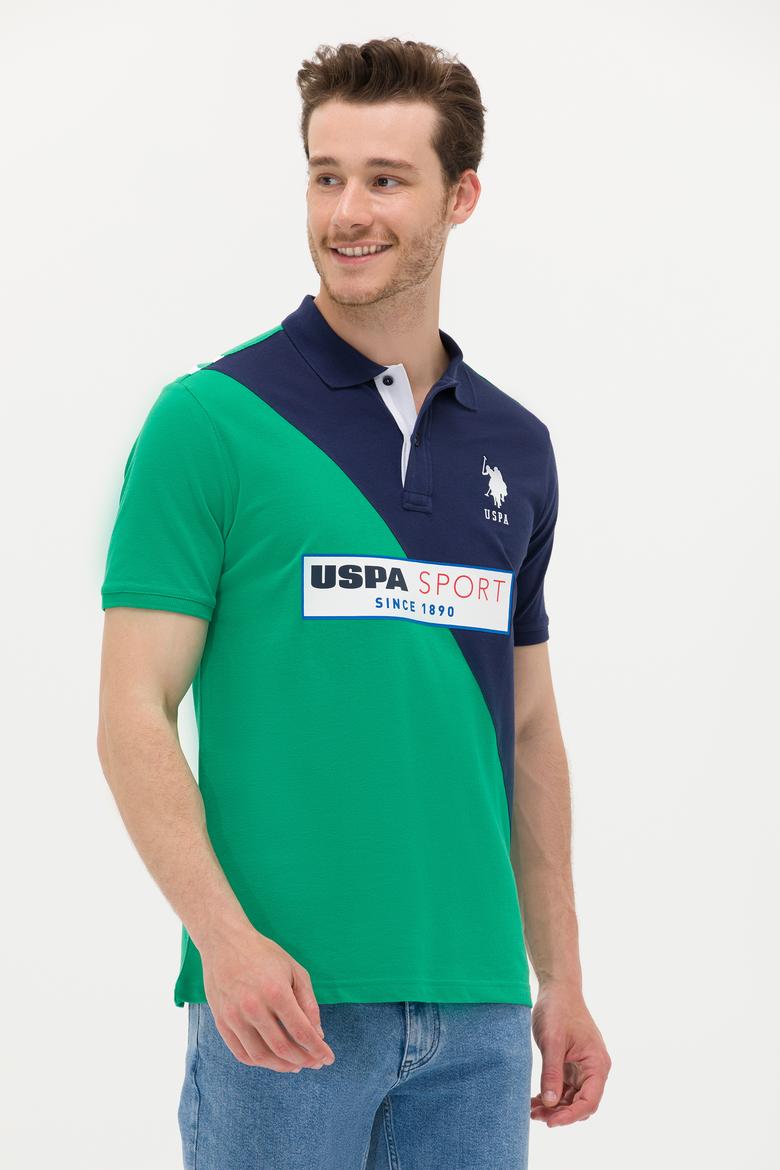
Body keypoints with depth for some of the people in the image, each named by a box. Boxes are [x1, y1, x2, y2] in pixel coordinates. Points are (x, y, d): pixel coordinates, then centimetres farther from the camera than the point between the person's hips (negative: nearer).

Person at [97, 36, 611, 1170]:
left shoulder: (517, 447, 11)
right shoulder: (211, 422, -5)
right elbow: (135, 715, -8)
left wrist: (561, 981, 12)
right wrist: (224, 936, -21)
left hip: (476, 1005, 5)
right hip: (281, 994, -5)